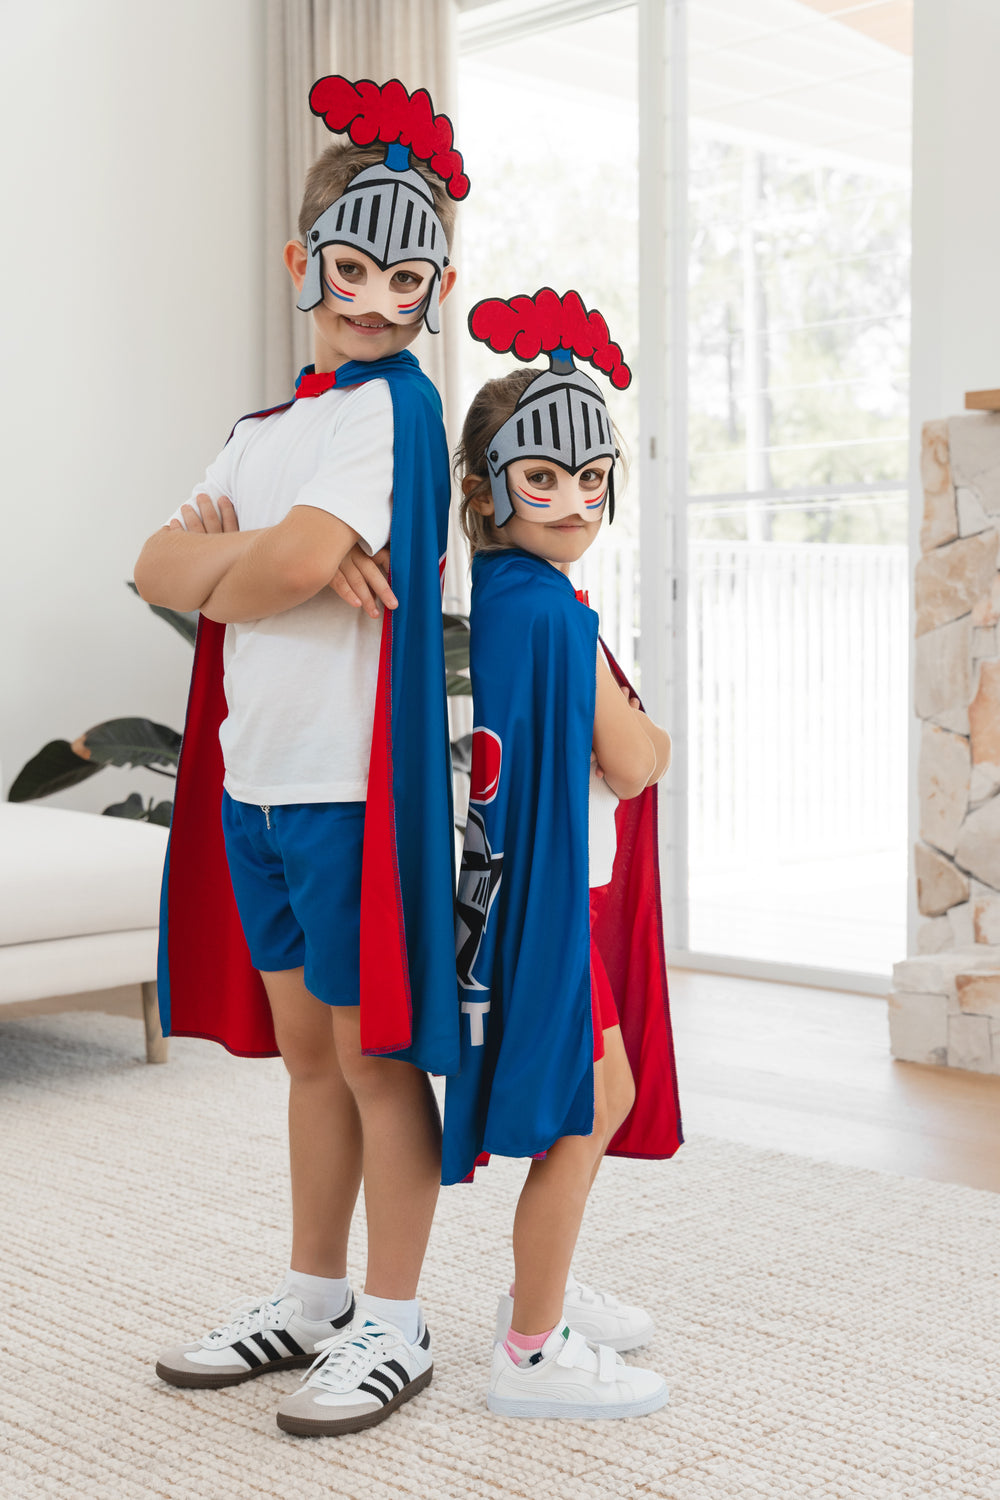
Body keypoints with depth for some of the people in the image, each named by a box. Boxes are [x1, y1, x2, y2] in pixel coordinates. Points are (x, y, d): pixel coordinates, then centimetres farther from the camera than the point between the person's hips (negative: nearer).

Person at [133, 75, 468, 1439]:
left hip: (354, 779, -8)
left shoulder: (395, 403, -10)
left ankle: (393, 1329, 17)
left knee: (375, 1055, 3)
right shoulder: (271, 420, 15)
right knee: (307, 1052, 17)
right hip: (256, 775, 8)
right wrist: (260, 561, -14)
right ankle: (312, 1297, 31)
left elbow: (302, 558, -25)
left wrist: (226, 572, -3)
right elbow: (160, 564, 6)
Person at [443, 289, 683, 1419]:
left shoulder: (482, 592, 7)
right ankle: (532, 1355, 12)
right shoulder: (554, 612, -20)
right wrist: (664, 736, 6)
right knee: (581, 1113, 1)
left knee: (609, 1095, 21)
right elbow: (632, 766, -14)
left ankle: (543, 1292, 35)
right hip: (546, 893, -10)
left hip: (533, 888, 10)